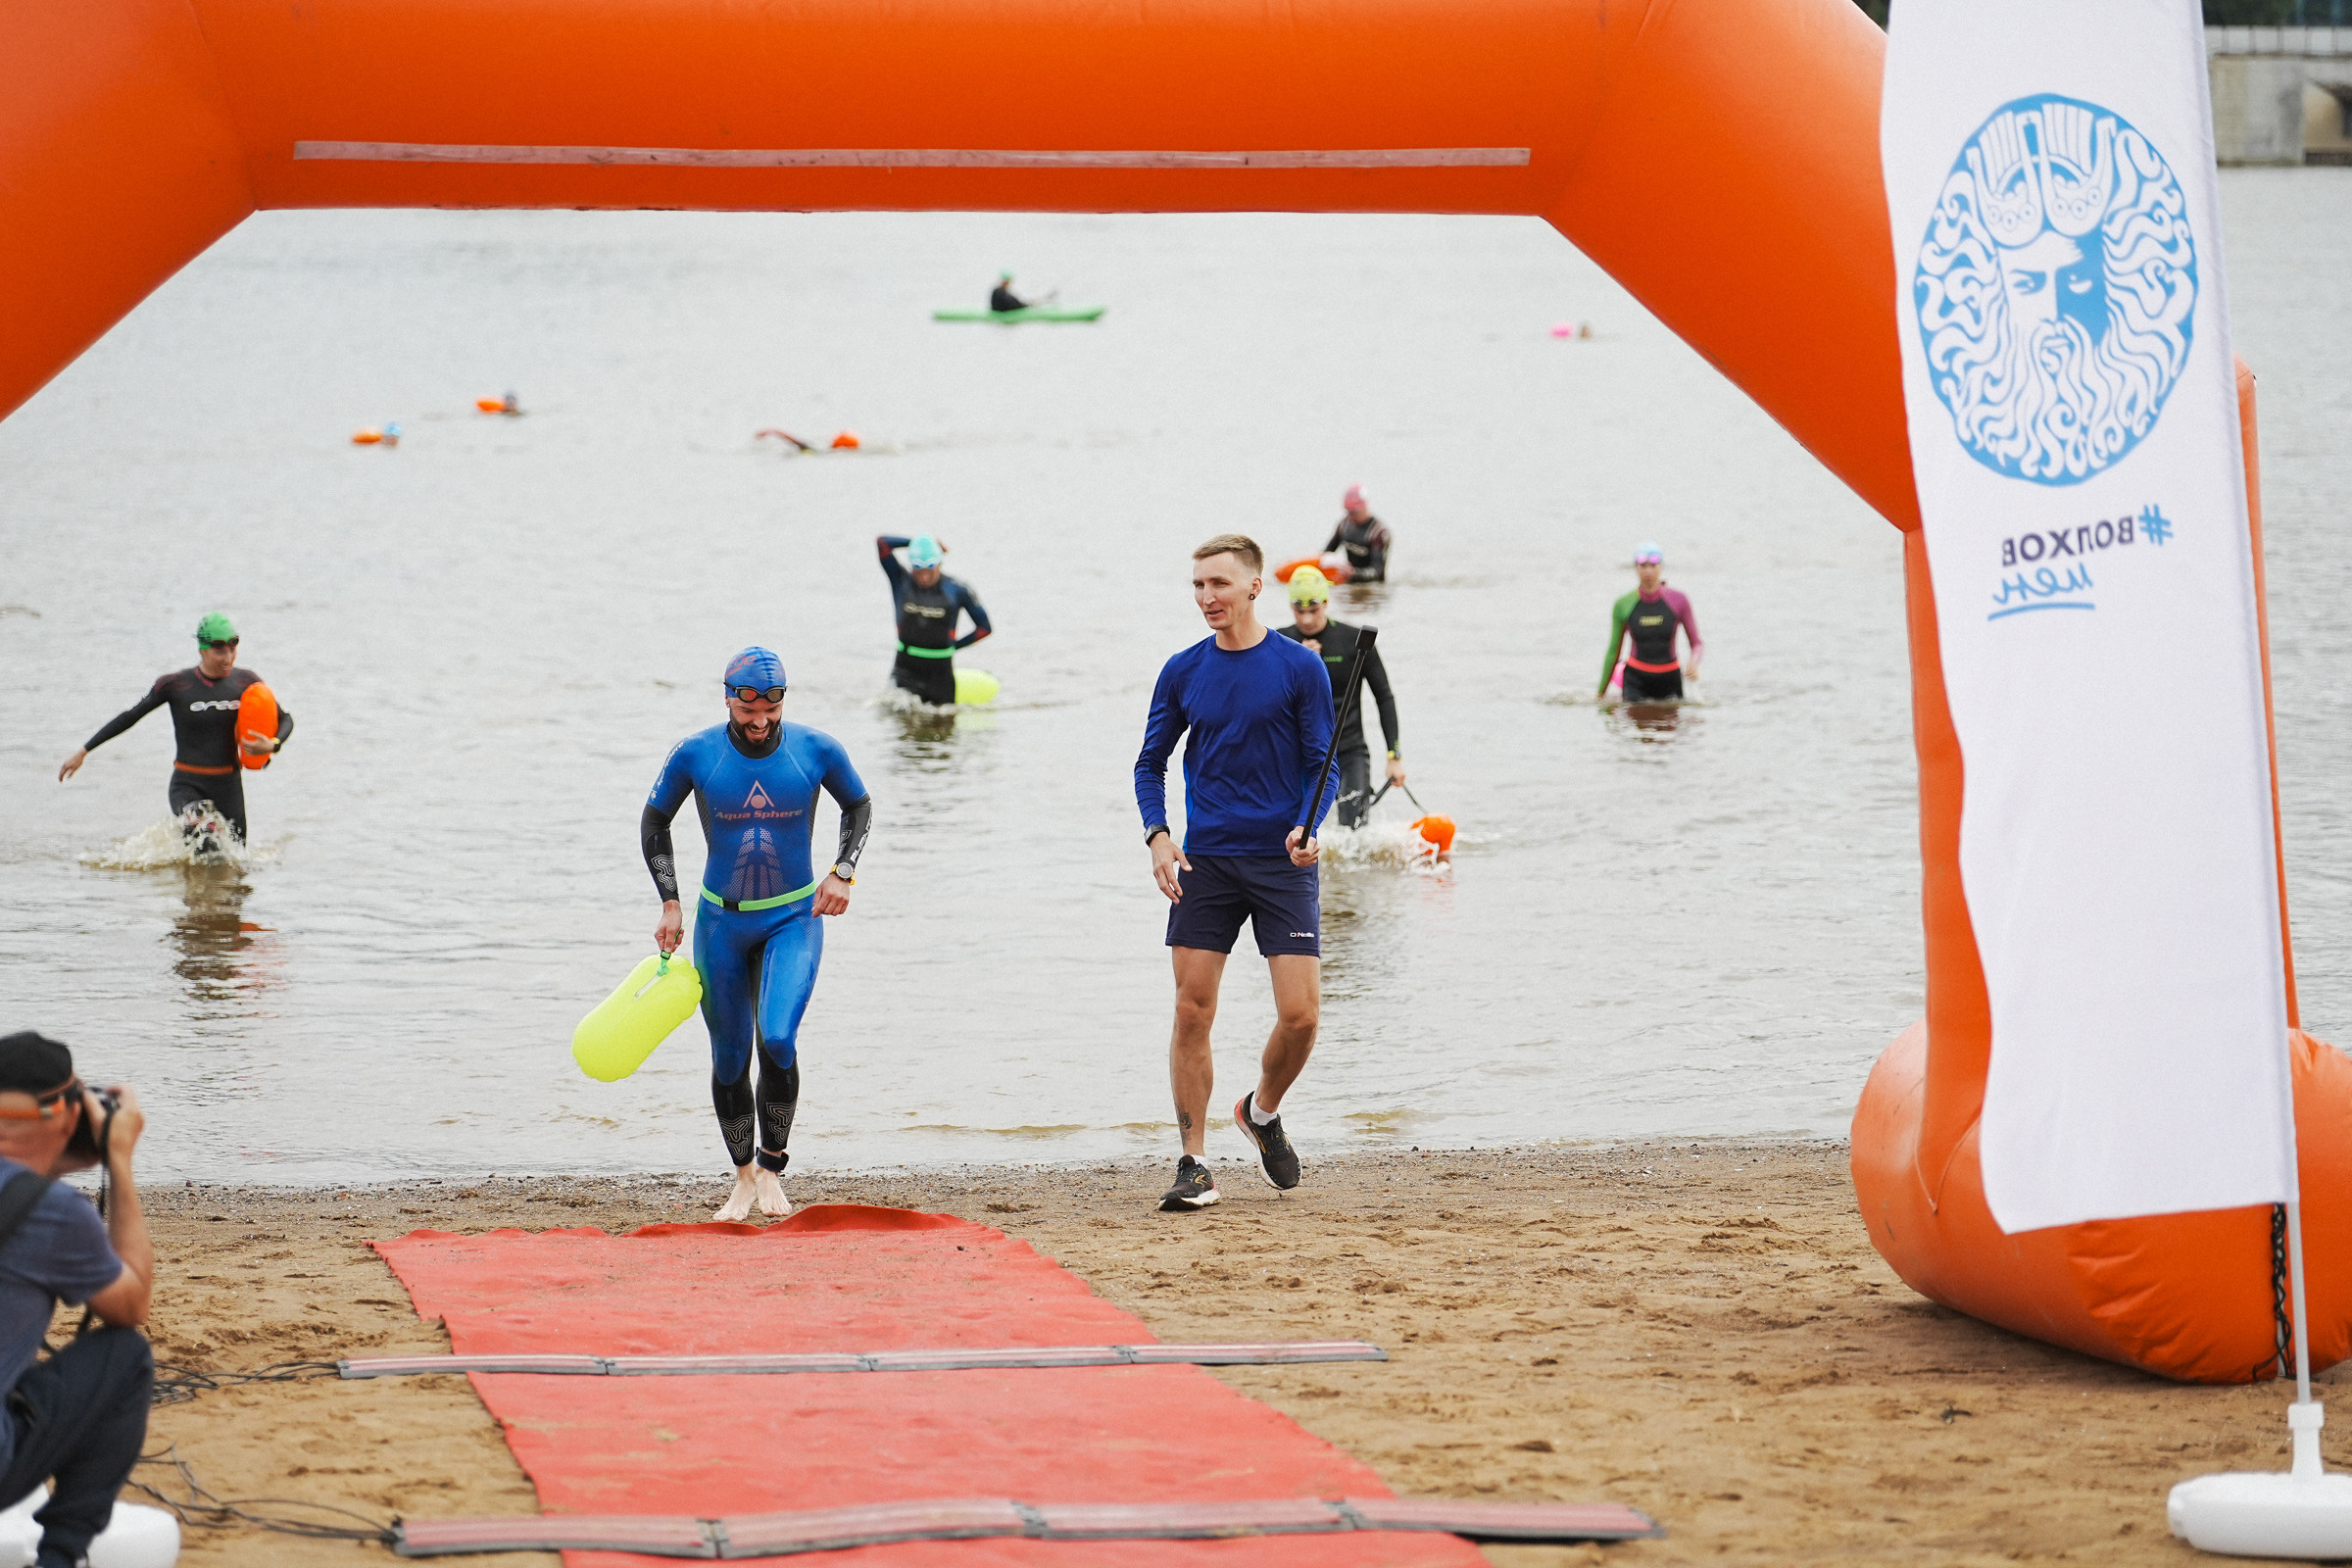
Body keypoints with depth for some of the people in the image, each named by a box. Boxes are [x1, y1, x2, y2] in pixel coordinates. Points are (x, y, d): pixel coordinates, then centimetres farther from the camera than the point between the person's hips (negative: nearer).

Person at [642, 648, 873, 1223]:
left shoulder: (816, 750, -10)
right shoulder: (695, 754, -11)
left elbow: (859, 805, 9)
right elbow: (654, 821, 5)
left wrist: (842, 873, -5)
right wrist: (670, 903, -1)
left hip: (794, 917, -1)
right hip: (721, 921, 1)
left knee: (778, 1038, -21)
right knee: (730, 1059, 4)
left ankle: (773, 1167, -3)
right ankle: (744, 1177, 23)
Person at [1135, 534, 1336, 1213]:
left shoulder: (1300, 668, -1)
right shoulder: (1183, 672, 6)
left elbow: (1322, 767, 2)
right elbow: (1151, 764, 14)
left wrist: (1307, 828, -17)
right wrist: (1158, 836, -3)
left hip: (1283, 864, -2)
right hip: (1205, 862, 2)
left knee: (1300, 1014, -8)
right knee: (1192, 1013, -4)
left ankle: (1263, 1112, 22)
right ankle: (1194, 1168, 3)